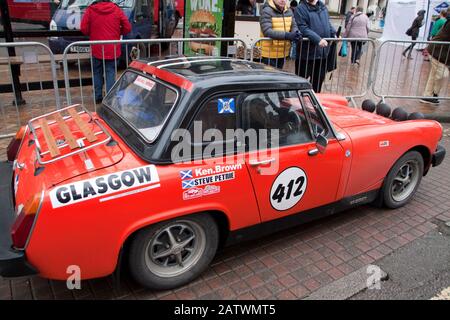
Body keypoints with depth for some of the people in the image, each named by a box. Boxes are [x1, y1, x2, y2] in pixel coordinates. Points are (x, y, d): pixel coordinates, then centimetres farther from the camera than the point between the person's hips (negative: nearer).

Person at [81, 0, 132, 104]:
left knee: (97, 73, 15)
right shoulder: (116, 9, -2)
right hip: (112, 49, 0)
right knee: (111, 73, 4)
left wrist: (92, 34, 14)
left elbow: (83, 28, -5)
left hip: (96, 49, 0)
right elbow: (127, 27, -1)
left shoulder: (91, 10, -3)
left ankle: (97, 97, 19)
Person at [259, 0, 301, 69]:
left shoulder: (289, 11, 10)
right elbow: (267, 31, -22)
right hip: (270, 54, -7)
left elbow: (294, 26, 12)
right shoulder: (267, 11, -12)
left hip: (283, 53, 7)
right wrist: (286, 35, -31)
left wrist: (296, 34, -14)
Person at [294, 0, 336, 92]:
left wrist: (334, 34, 1)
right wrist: (318, 39, -29)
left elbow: (328, 24, 19)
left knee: (319, 78, 18)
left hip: (323, 52, 7)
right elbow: (303, 28, -20)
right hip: (307, 53, -7)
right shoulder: (301, 9, -9)